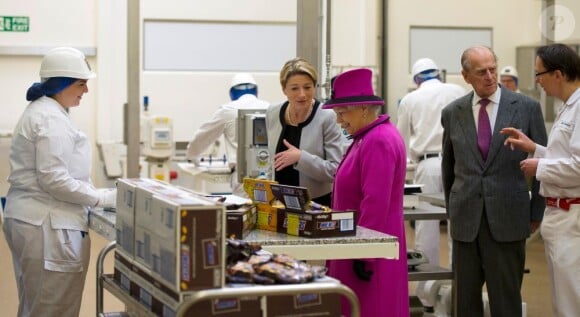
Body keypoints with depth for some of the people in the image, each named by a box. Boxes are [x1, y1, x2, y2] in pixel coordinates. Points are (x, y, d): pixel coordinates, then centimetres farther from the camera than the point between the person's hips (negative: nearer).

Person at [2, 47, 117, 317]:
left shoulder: (40, 111, 17)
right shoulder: (52, 119, -16)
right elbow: (54, 179, -22)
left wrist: (96, 195, 17)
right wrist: (105, 198, -15)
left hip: (29, 219, 11)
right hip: (48, 226, -11)